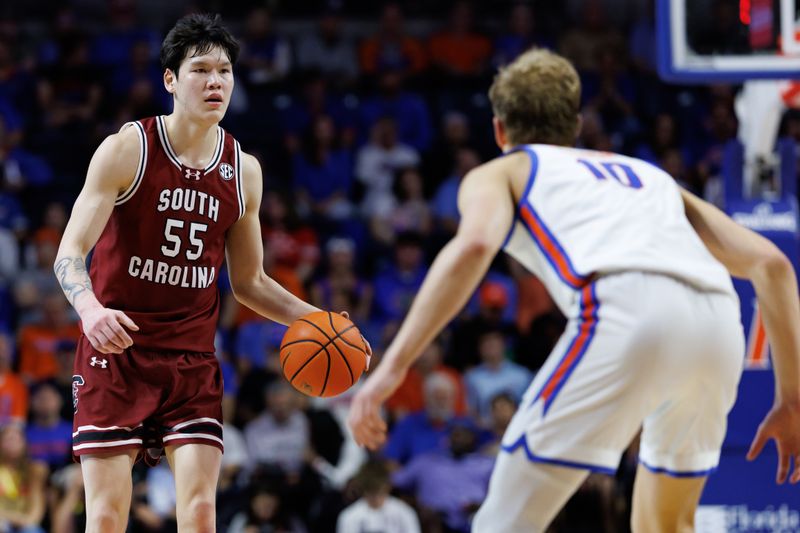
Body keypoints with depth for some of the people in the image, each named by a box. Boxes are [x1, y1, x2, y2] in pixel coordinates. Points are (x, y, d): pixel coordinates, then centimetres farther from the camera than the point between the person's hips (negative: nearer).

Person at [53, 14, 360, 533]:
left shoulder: (244, 172, 5)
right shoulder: (126, 150, -9)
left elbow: (249, 281, 17)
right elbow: (70, 254, -14)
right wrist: (90, 309, -35)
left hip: (193, 359, 3)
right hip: (116, 352, -3)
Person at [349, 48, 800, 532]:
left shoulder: (498, 174, 26)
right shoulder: (649, 175, 38)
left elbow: (474, 245, 0)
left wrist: (393, 366, -4)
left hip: (626, 312, -5)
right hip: (718, 324, 5)